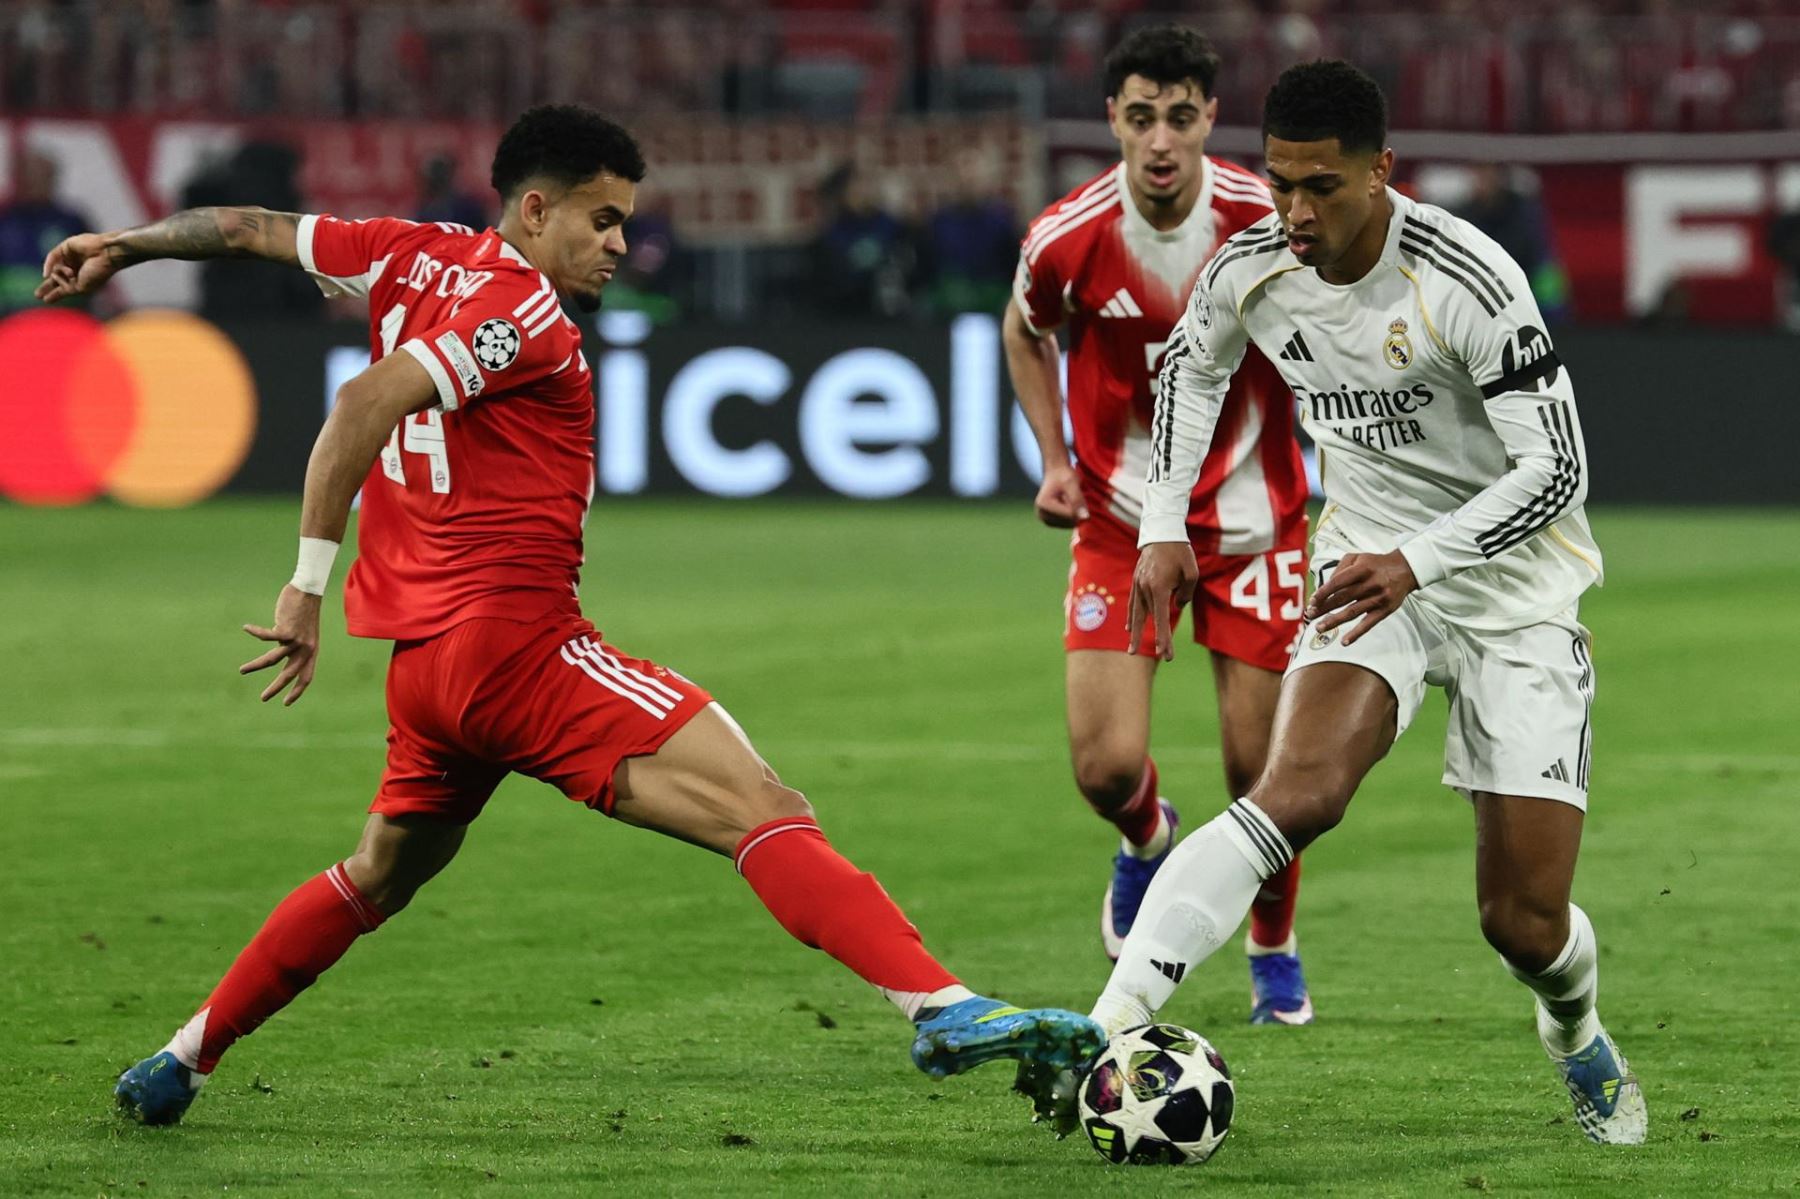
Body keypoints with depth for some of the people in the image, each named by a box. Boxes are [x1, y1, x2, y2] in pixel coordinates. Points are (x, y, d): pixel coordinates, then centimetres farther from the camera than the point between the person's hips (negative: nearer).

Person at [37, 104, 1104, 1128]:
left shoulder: (419, 260, 14)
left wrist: (125, 247, 38)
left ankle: (181, 1062, 35)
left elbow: (254, 230, 24)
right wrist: (311, 584, -21)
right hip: (516, 638, -9)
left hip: (423, 654, 9)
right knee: (767, 810, -20)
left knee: (379, 878, 30)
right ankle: (944, 1008, -36)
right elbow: (366, 405, -21)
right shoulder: (523, 312, -11)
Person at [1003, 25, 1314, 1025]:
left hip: (1251, 518, 0)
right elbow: (1027, 332, 9)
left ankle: (1274, 953, 29)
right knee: (1107, 767, -10)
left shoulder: (1270, 221, -17)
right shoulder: (1068, 239, -15)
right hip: (1121, 521, 0)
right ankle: (1147, 842, 30)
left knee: (1264, 775, 0)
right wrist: (1056, 461, -1)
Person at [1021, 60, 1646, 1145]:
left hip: (1514, 594, -3)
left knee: (1525, 924, -1)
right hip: (1372, 566, 3)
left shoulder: (1469, 282, -26)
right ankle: (1108, 1028, -36)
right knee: (1300, 791, -28)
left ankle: (1580, 1043, 35)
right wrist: (1165, 526, 8)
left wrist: (1415, 563, -33)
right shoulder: (1251, 268, -9)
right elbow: (1194, 365, 15)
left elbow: (1557, 470, -23)